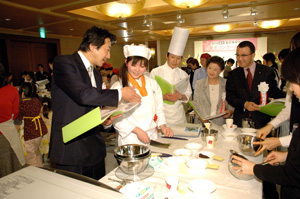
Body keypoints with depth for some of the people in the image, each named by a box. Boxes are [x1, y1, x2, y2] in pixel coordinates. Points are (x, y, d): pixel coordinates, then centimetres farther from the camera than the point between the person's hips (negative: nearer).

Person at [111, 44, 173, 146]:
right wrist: (137, 131, -16)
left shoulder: (153, 84, 7)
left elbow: (159, 109, 14)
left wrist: (163, 126, 1)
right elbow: (116, 118, -11)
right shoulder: (118, 87, -8)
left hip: (152, 137, 4)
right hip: (130, 140, -3)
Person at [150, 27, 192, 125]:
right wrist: (163, 97, -21)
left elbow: (188, 94, 10)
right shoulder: (155, 72, -2)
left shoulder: (183, 74, 7)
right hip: (161, 115, -3)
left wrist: (180, 96, -12)